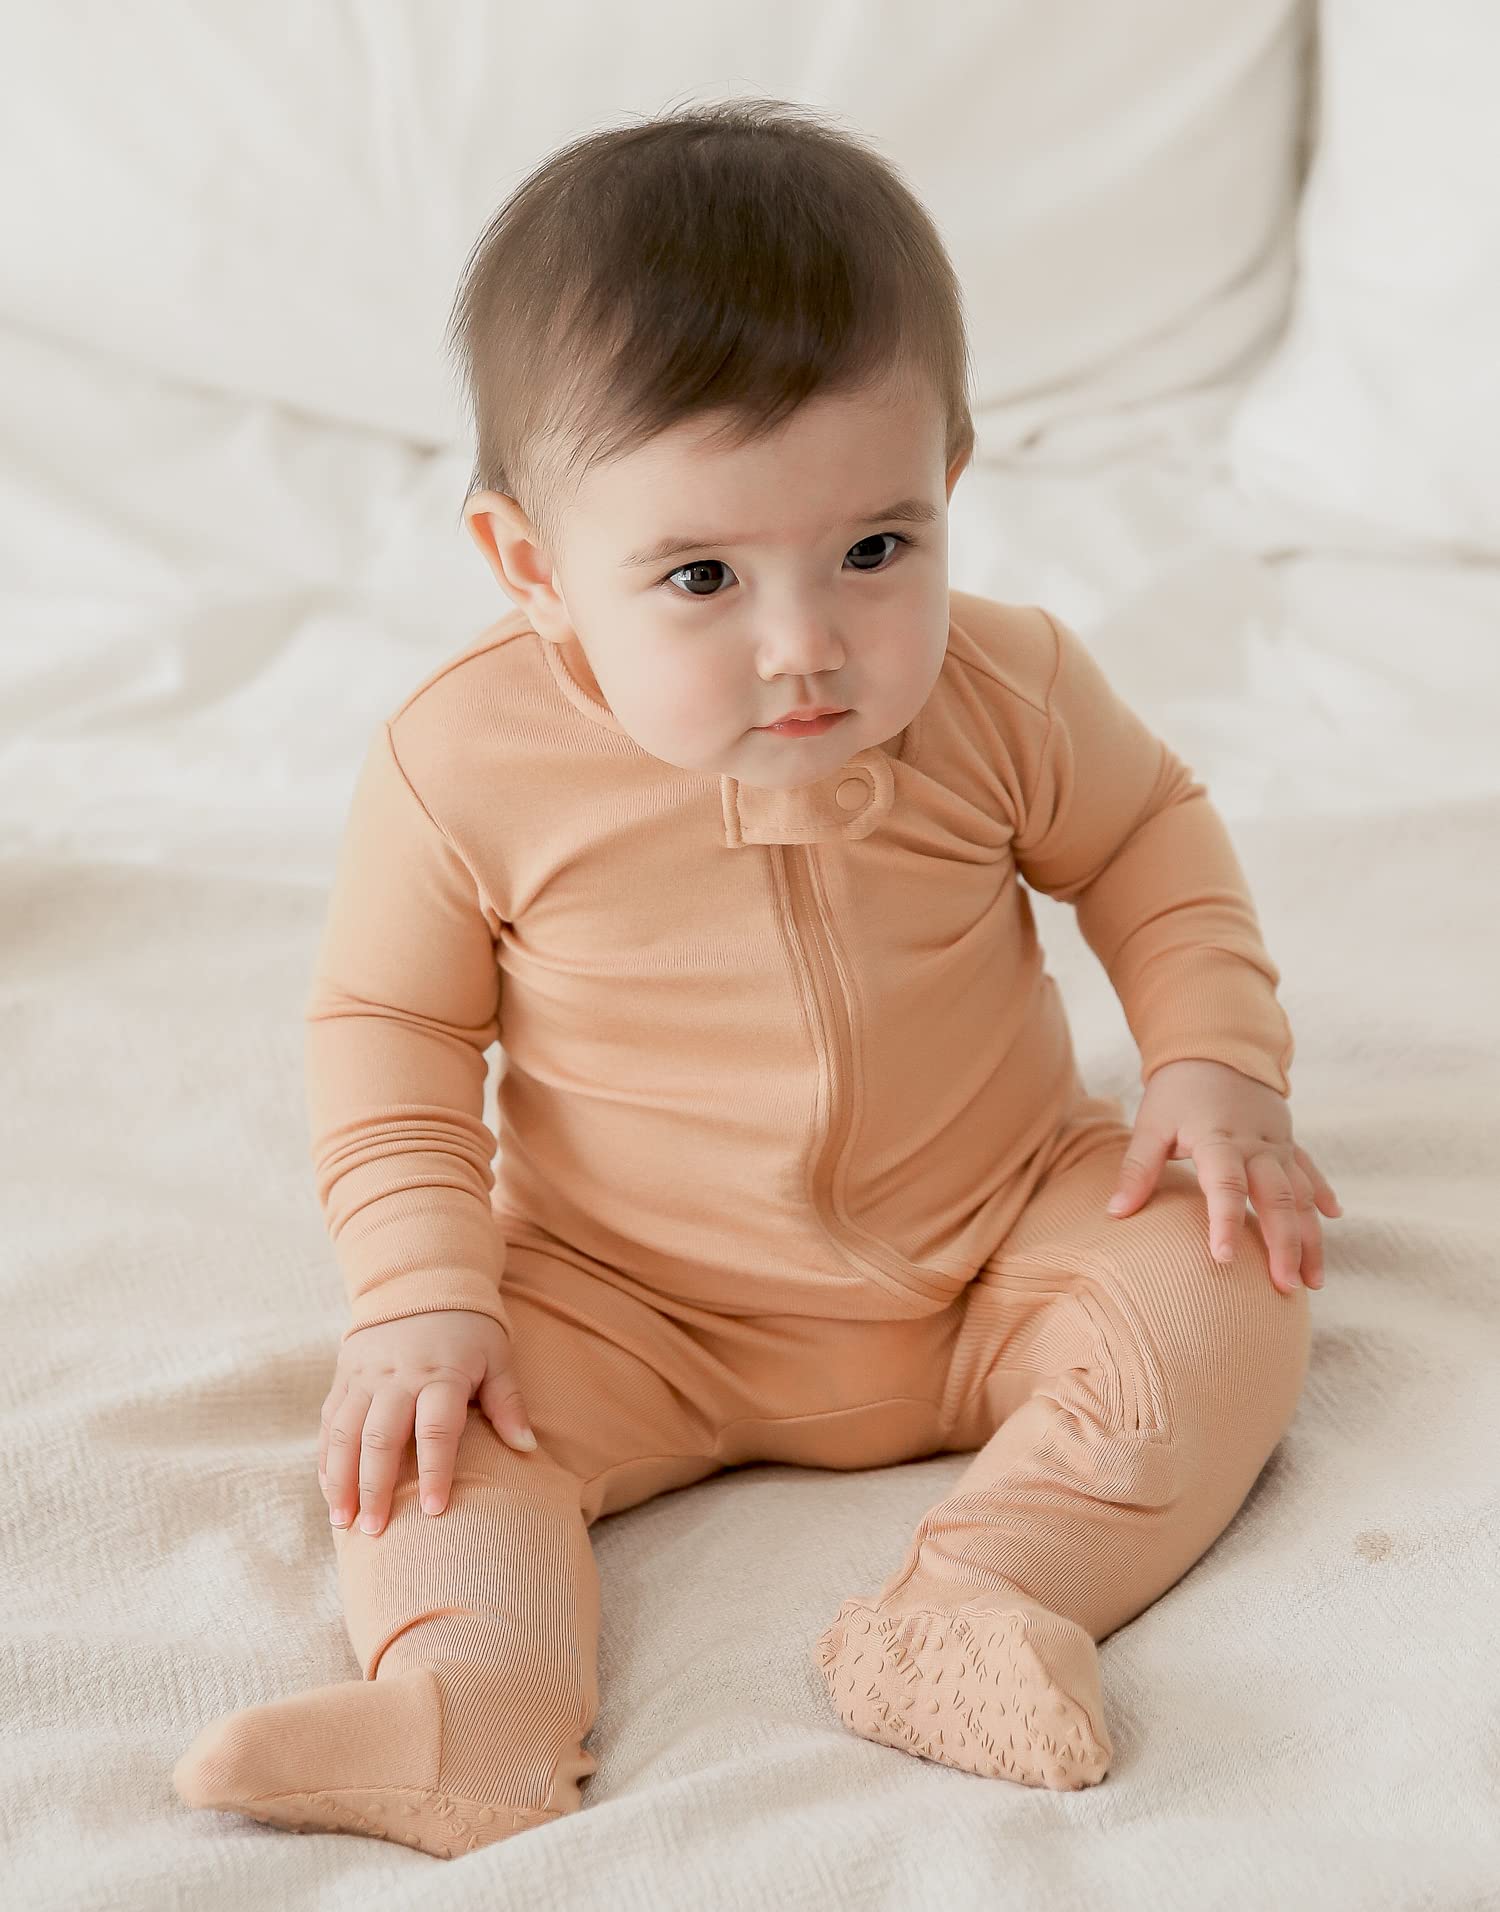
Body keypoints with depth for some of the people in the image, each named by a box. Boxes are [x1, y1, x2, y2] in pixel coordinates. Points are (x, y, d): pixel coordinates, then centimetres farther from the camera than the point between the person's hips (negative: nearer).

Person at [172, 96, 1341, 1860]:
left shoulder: (1004, 696, -15)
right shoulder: (462, 768, -19)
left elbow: (1150, 843, 4)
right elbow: (387, 1029, -6)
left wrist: (1215, 1069, -8)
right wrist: (419, 1288, -17)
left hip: (998, 1250, 1)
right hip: (632, 1300, -1)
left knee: (1224, 1299, -20)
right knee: (415, 1415, -21)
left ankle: (984, 1591, -33)